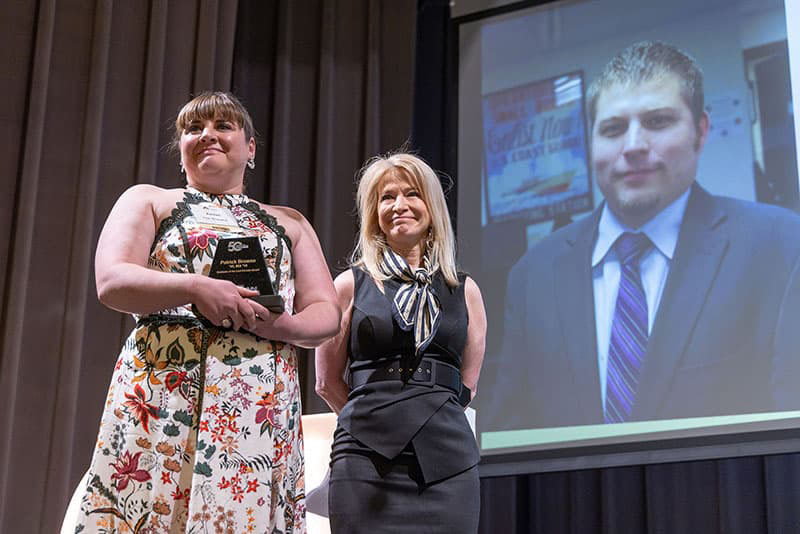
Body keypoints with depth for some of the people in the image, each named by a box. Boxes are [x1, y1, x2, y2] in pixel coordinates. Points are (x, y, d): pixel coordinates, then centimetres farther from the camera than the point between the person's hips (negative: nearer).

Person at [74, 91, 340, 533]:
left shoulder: (289, 223, 25)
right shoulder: (148, 201, 18)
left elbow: (326, 313, 15)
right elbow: (111, 282, 1)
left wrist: (279, 325, -8)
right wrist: (195, 288, -16)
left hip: (263, 408, 2)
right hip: (163, 393, -2)